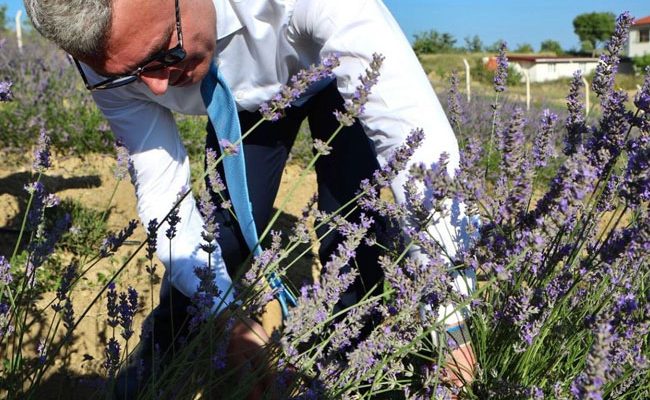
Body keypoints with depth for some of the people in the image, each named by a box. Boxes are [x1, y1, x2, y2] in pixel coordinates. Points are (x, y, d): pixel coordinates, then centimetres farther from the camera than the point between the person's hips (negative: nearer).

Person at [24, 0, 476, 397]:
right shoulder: (110, 56, -29)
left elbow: (418, 135, -44)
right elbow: (162, 192, -22)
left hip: (337, 71, -2)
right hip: (243, 101, 2)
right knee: (219, 234, -7)